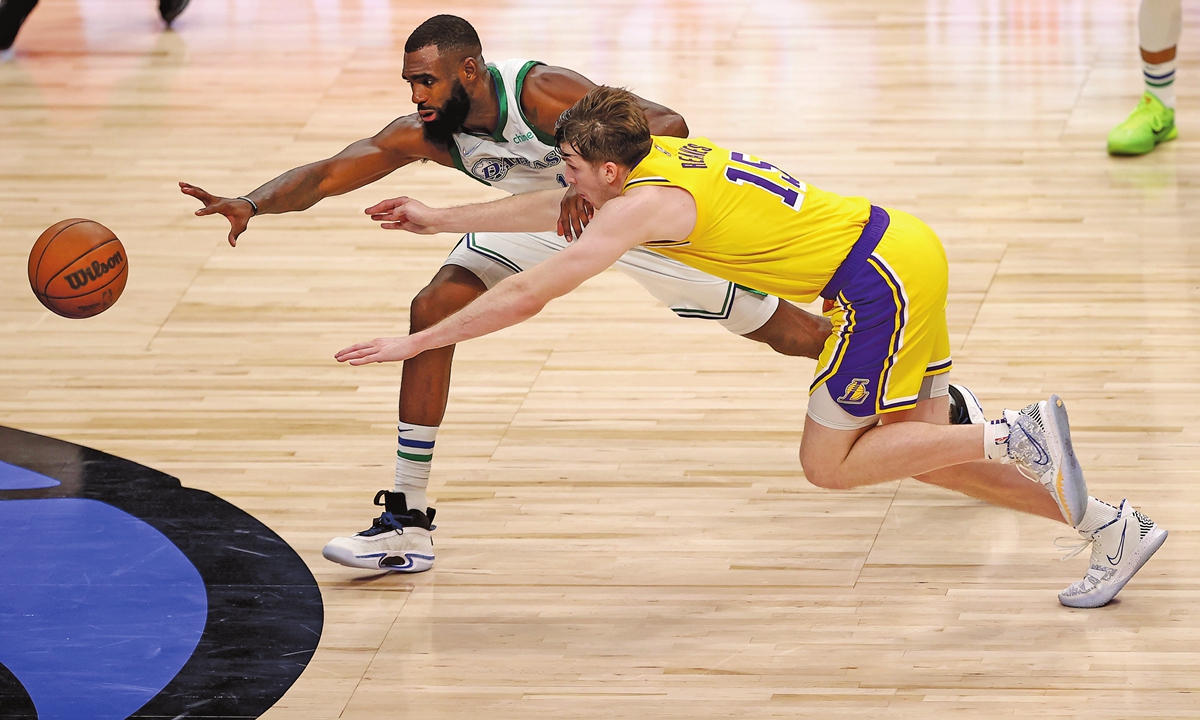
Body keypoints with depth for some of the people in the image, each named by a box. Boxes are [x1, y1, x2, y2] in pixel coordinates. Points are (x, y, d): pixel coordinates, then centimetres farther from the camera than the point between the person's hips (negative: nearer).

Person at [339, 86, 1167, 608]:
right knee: (918, 452, 15)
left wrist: (415, 343, -9)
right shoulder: (660, 155, 10)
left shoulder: (644, 204, -16)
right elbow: (555, 208, 27)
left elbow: (527, 296, -16)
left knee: (828, 463, 0)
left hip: (881, 278, -9)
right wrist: (442, 219, 31)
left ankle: (1014, 437, -6)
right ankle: (1113, 528, 15)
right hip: (899, 249, 9)